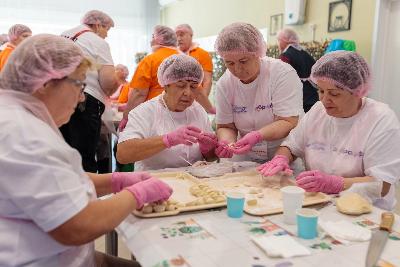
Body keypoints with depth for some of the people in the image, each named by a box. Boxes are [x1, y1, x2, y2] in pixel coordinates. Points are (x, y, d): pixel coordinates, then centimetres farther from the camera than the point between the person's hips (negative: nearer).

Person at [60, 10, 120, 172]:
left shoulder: (62, 36, 18)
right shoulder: (98, 42, -3)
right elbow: (109, 81, -13)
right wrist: (108, 93, 9)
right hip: (85, 102, -7)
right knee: (84, 160, -2)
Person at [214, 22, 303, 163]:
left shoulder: (283, 73, -15)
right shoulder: (224, 84, -4)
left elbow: (288, 123, -18)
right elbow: (225, 126, 0)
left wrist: (257, 135, -34)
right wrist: (227, 141, -22)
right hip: (246, 158, 3)